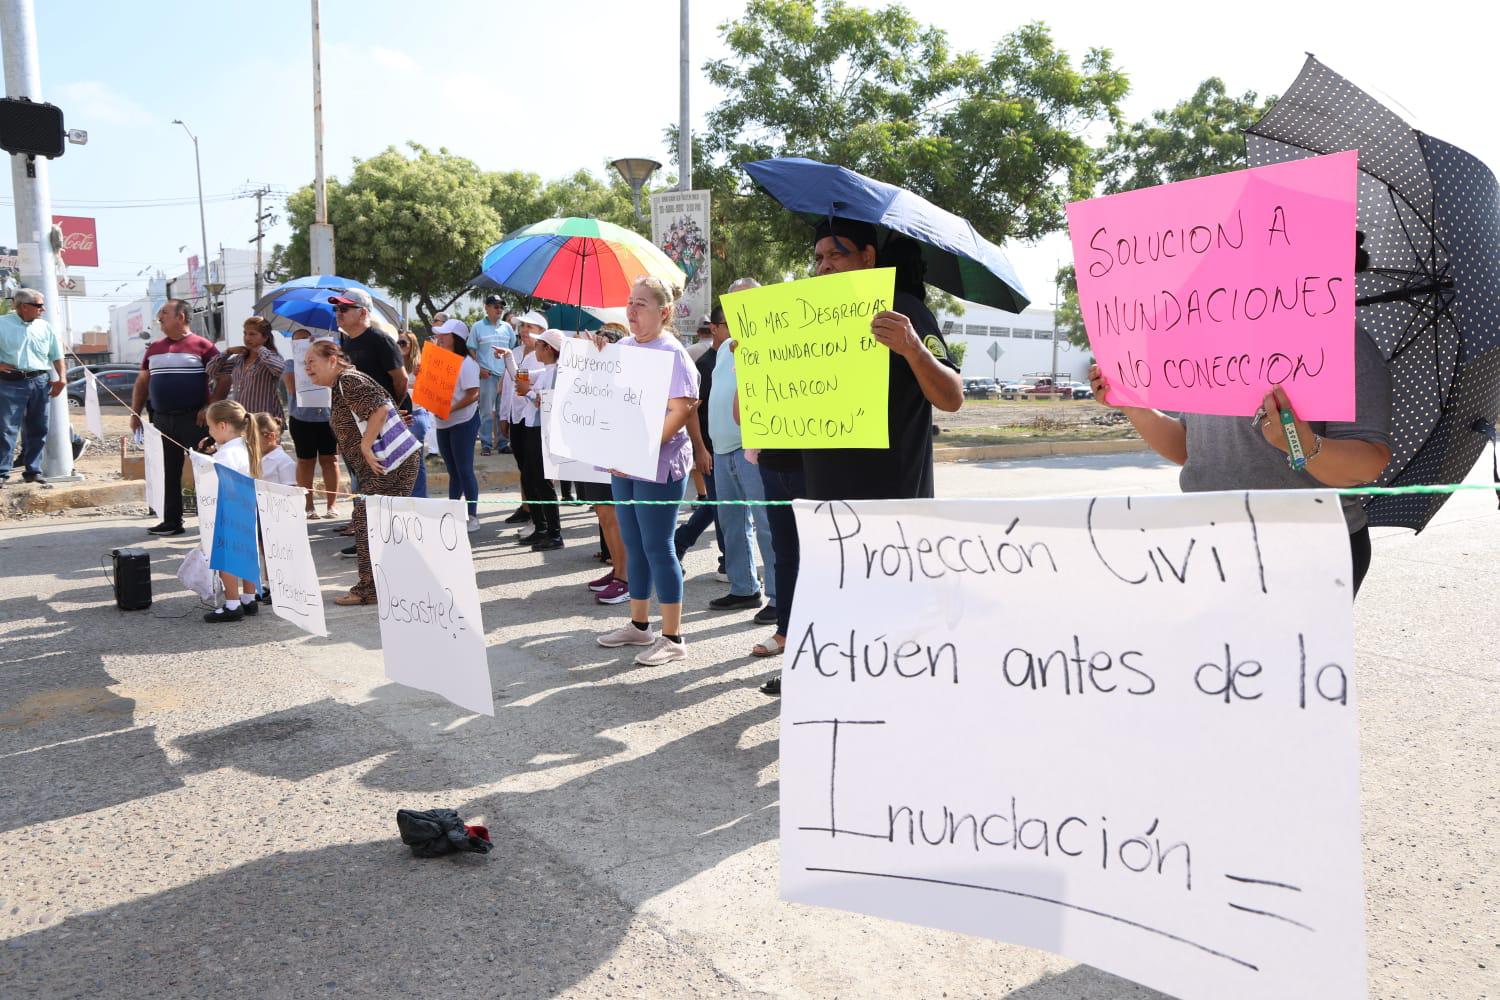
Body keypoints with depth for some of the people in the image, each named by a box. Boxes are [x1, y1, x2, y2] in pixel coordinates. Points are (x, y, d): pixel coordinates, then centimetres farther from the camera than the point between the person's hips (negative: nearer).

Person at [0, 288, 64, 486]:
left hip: (41, 381, 4)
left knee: (37, 429, 7)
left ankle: (33, 470, 14)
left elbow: (56, 355, 14)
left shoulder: (45, 327, 10)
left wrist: (61, 377, 3)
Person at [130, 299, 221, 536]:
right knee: (169, 473, 9)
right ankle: (172, 521, 17)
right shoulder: (154, 349, 16)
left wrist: (209, 407, -15)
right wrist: (135, 413, 14)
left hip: (193, 419, -6)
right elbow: (142, 382, 21)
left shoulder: (202, 346, -4)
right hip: (161, 419, 6)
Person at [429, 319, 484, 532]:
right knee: (453, 471, 13)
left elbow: (474, 394, -20)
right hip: (443, 423, 8)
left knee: (464, 470, -4)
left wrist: (450, 409, -27)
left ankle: (472, 517, 3)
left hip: (463, 421, -8)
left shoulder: (466, 363, -12)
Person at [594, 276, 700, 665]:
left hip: (658, 466, -7)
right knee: (634, 546, 15)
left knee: (657, 547, -3)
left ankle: (672, 637, 6)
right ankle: (639, 625, 29)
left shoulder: (672, 352, -11)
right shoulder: (623, 348, 11)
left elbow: (679, 413, -20)